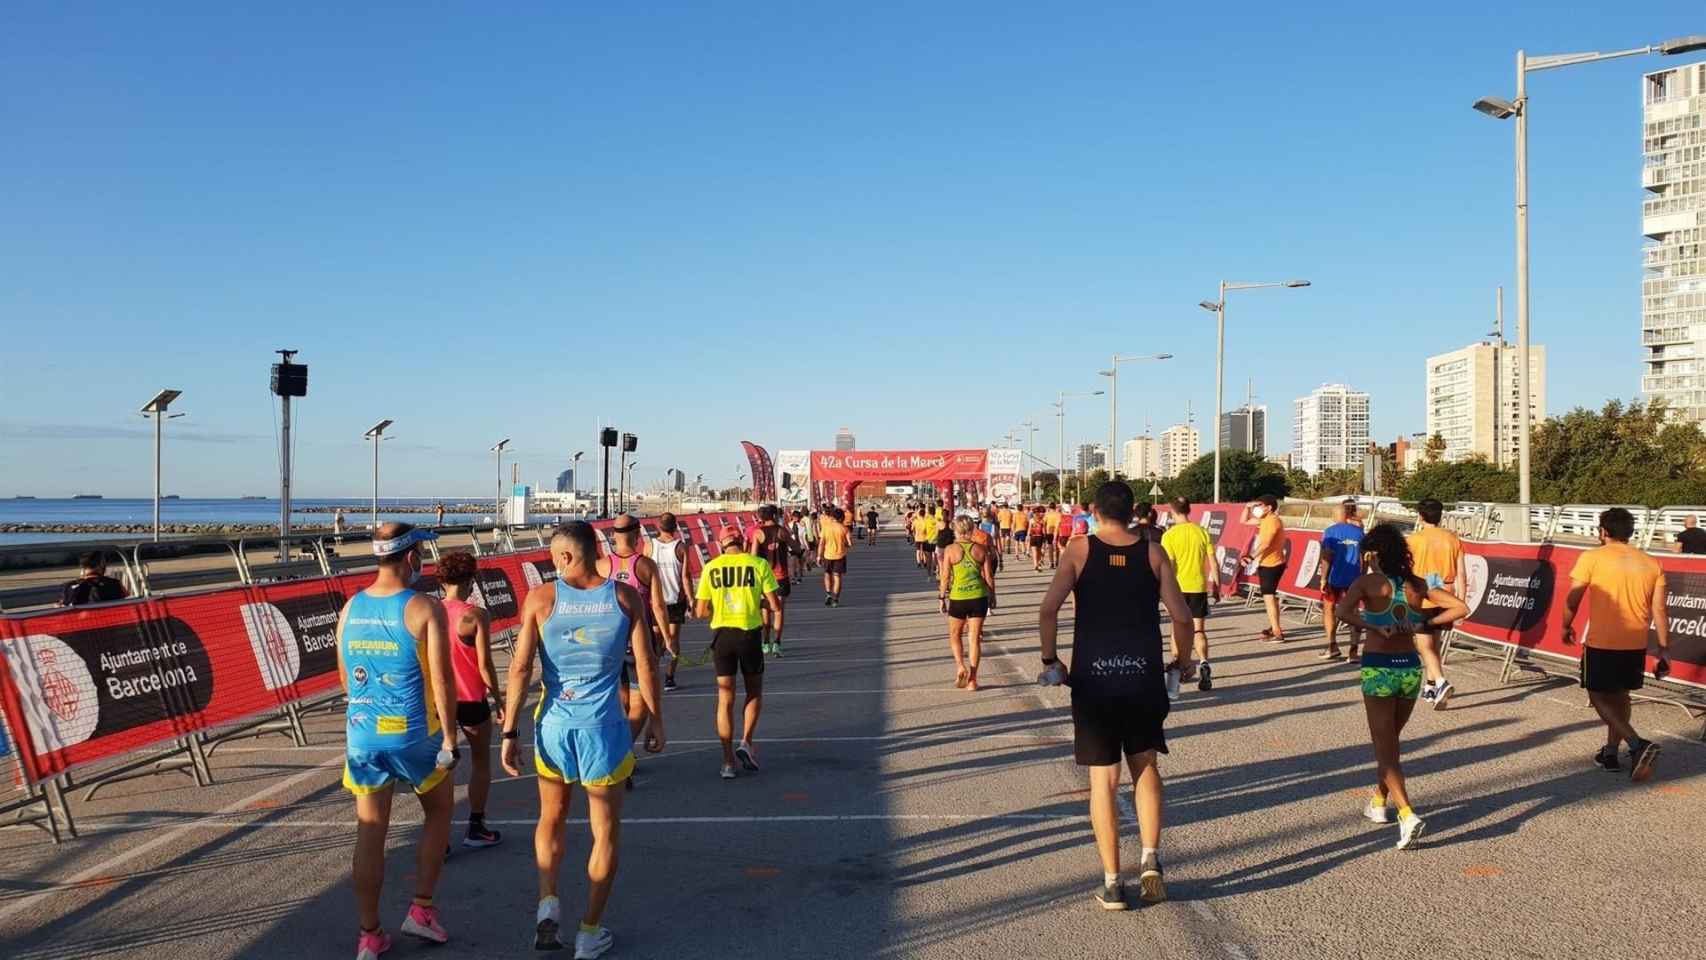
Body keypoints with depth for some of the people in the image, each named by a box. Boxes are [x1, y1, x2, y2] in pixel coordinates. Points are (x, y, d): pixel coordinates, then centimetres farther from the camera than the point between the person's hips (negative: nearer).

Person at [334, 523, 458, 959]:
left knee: (370, 834, 11)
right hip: (414, 734, -4)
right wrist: (449, 741, -9)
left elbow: (345, 677, 13)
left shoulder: (350, 609, 3)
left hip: (362, 735, 4)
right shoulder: (425, 609, -14)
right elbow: (441, 682, -16)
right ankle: (421, 909, 19)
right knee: (439, 812, 20)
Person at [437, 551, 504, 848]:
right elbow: (484, 664, -14)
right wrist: (498, 699, -3)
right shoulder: (476, 615, -14)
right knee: (480, 761, 15)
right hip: (471, 701, -3)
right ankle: (476, 828, 18)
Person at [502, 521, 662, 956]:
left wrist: (510, 732, 1)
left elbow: (520, 668, -6)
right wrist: (656, 721, 10)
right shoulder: (626, 597, -4)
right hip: (603, 726, -1)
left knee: (551, 818, 24)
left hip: (553, 725, 1)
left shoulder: (541, 599, -5)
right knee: (604, 831, 13)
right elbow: (645, 666, -1)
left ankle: (548, 902, 9)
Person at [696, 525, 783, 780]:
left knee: (725, 699, 9)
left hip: (722, 634, 1)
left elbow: (702, 612, 1)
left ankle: (728, 763, 9)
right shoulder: (759, 564, -3)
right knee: (754, 692, 20)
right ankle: (746, 742, 5)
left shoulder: (711, 567, 1)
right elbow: (776, 607, -6)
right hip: (750, 633, -1)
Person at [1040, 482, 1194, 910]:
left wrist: (1049, 659, 1)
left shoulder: (1079, 550, -2)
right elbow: (1182, 618, 0)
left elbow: (1048, 611, -12)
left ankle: (1112, 883, 11)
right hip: (1144, 674, 1)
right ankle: (1150, 859, 7)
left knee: (1103, 779, 6)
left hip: (1093, 677, -1)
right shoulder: (1154, 554, 2)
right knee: (1145, 765, 20)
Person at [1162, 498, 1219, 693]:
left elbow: (1169, 567, -11)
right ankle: (1204, 663, -21)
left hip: (1178, 588, -1)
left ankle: (1180, 668, 22)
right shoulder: (1202, 532, 0)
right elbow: (1213, 564, 1)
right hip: (1198, 588, 1)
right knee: (1199, 630, 3)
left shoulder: (1169, 535, -8)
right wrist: (1216, 587, 10)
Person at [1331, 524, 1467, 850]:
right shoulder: (1418, 585, 3)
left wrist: (1373, 628, -14)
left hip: (1378, 668, -5)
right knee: (1390, 740, 24)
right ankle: (1379, 801, 37)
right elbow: (1460, 608, 0)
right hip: (1411, 668, 5)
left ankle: (1407, 815, -13)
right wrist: (1423, 624, 2)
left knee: (1384, 747, 2)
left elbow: (1343, 612, -26)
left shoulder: (1368, 582, -9)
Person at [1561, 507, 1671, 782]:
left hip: (1601, 642, -5)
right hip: (1636, 644, 5)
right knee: (1620, 695, 20)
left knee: (1599, 696, 5)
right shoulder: (1651, 564, 5)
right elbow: (1659, 610, 3)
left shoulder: (1592, 558, -7)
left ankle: (1637, 744, -14)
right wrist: (1664, 649, 7)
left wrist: (1567, 627, 10)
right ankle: (1611, 753, 26)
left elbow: (1572, 599, -6)